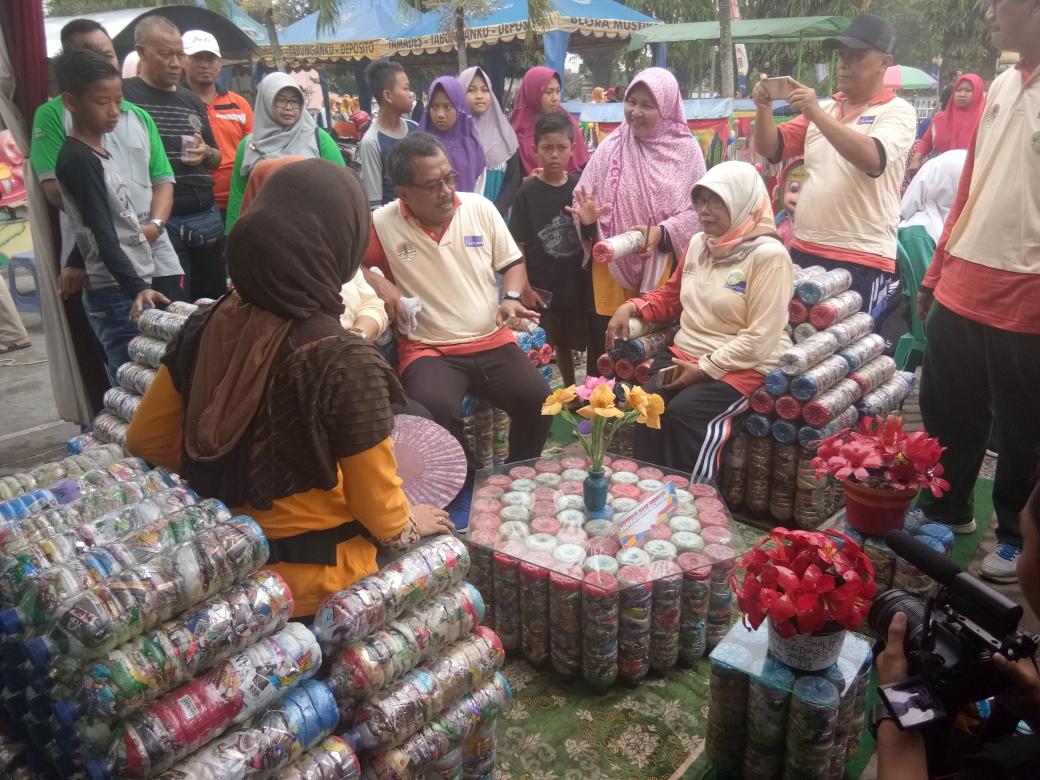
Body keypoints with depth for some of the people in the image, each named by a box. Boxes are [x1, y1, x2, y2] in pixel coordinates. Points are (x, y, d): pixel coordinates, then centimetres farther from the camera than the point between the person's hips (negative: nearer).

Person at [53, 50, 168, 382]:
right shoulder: (78, 159, -13)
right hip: (118, 294, -9)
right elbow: (103, 237, -20)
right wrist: (137, 288, -29)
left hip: (129, 287, 9)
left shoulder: (97, 154, 15)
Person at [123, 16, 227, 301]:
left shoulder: (192, 100, 15)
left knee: (214, 302, 11)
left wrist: (206, 153, -1)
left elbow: (216, 160, 23)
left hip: (206, 217, 6)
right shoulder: (125, 95, -2)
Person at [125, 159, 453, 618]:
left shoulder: (207, 325, -11)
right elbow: (377, 506, -17)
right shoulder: (345, 363, -28)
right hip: (306, 573, -6)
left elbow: (145, 440, 2)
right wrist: (408, 527, 4)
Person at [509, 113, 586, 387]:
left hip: (575, 284, 3)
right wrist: (524, 288, -12)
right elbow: (517, 246, -7)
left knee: (566, 344, 17)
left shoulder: (580, 187, 0)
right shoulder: (527, 193, -8)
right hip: (541, 287, -3)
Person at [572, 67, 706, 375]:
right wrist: (587, 217, -19)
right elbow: (583, 198, 3)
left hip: (663, 266, 0)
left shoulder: (686, 149, -1)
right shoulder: (611, 147, 0)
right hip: (613, 264, 1)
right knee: (607, 344, 5)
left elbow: (697, 207, -2)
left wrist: (662, 233, -17)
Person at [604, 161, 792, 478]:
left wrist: (705, 368, -17)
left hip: (742, 366, -6)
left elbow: (760, 338, -15)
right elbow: (671, 297, 23)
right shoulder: (698, 244, 11)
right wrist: (630, 307, 5)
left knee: (682, 412, -29)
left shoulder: (768, 255, -11)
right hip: (685, 354, 6)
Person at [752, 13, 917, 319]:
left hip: (861, 259, -5)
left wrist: (817, 114, -23)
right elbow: (770, 149, 11)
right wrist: (764, 109, -8)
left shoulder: (897, 111, -2)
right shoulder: (823, 108, 15)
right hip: (803, 250, 5)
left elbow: (873, 159, -21)